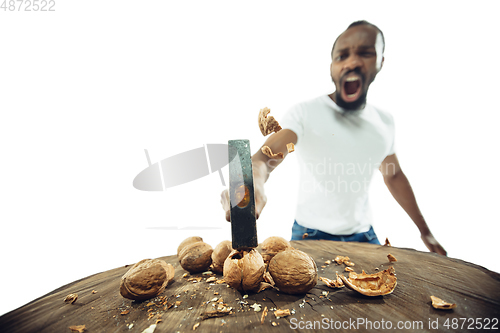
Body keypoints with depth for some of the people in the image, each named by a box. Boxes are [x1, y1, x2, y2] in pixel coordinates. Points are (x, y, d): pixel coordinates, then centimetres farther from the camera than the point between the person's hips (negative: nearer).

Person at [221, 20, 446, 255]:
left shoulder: (384, 121, 1)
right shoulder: (304, 113, -17)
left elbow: (394, 175, 13)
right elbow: (265, 156, -31)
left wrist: (425, 230, 17)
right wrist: (254, 183, -55)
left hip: (364, 235, 5)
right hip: (311, 234, -4)